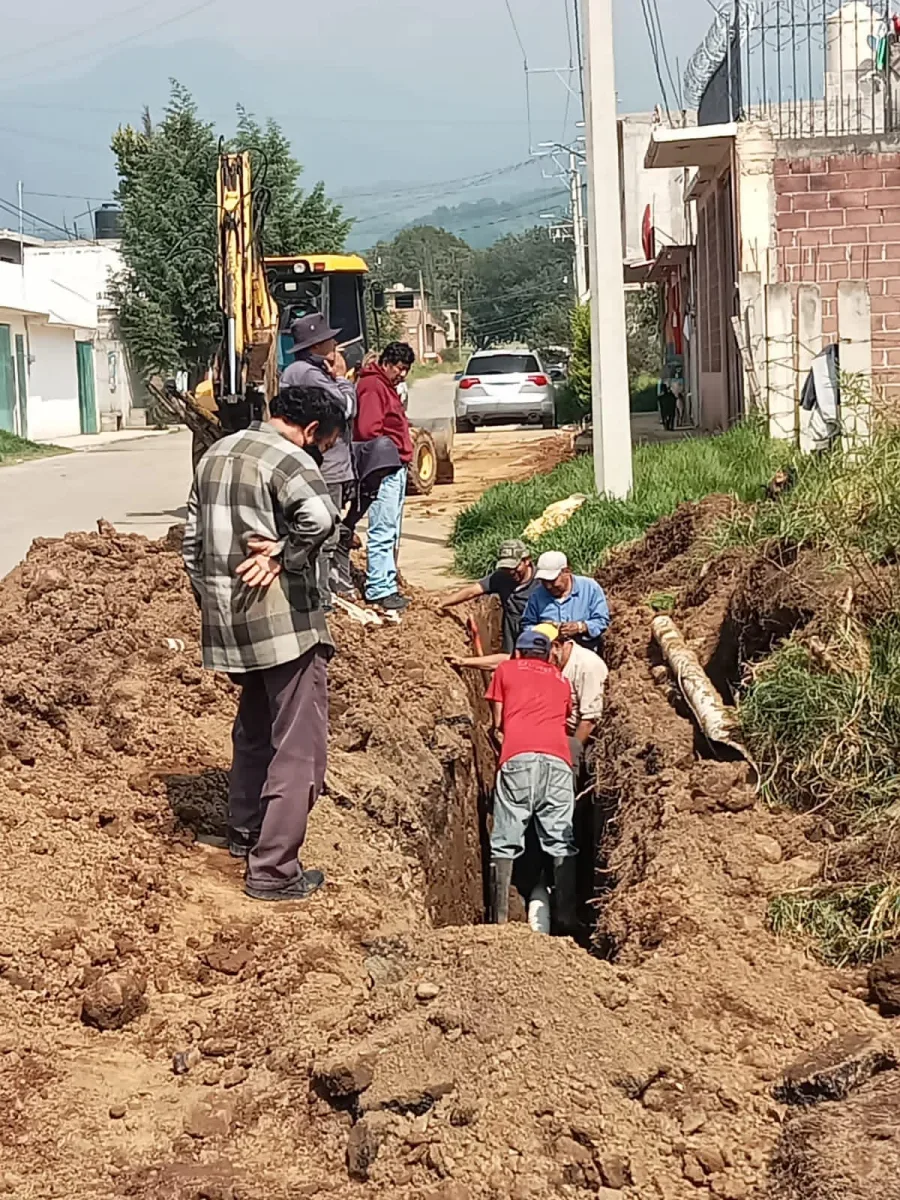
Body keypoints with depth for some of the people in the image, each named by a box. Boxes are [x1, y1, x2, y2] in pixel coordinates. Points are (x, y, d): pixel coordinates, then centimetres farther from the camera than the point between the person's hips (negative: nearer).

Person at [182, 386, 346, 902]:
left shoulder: (216, 455, 13)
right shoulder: (287, 459, -13)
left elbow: (193, 542, 18)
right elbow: (321, 516, -34)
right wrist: (285, 553, -19)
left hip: (228, 623, 8)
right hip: (284, 622, -8)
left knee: (255, 727, 28)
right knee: (298, 745, -1)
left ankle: (245, 830, 42)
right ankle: (274, 871, 0)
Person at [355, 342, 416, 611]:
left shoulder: (386, 386, 21)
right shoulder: (372, 387, -12)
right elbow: (368, 430, -22)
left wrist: (402, 452, 10)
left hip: (396, 469, 11)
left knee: (391, 533, 13)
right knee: (382, 532, -10)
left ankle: (386, 585, 17)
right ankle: (379, 589, -8)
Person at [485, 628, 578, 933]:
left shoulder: (506, 670, 23)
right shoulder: (561, 678, 30)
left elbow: (497, 724, 20)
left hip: (518, 758, -2)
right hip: (558, 759, 2)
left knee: (506, 842, -1)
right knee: (562, 842, 2)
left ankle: (501, 918, -11)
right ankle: (567, 918, -7)